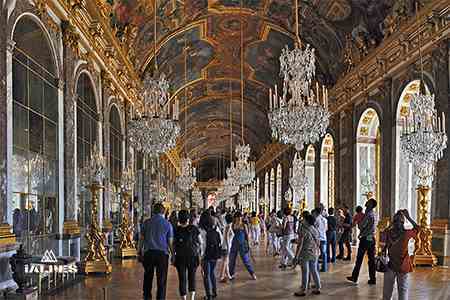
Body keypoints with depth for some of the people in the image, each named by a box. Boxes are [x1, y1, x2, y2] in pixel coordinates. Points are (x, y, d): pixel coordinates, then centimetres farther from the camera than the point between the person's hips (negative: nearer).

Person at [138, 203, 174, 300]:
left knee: (148, 277, 14)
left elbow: (141, 239, 6)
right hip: (162, 253, -2)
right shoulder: (167, 224, 1)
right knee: (161, 279, 5)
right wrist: (173, 254, 7)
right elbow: (170, 242, 0)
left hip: (148, 252, 2)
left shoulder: (146, 222, 5)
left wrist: (139, 252, 12)